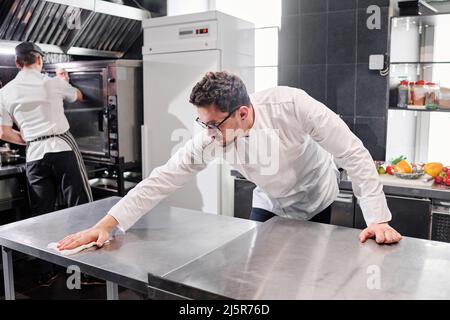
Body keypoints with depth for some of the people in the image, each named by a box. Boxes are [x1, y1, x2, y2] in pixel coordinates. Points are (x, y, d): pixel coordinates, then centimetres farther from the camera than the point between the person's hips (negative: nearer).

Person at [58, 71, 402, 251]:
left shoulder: (292, 105, -36)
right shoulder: (211, 138, -26)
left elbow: (353, 153, -30)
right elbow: (163, 179, -24)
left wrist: (377, 218, -31)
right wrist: (106, 224, -28)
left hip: (314, 199, -2)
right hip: (270, 202, 3)